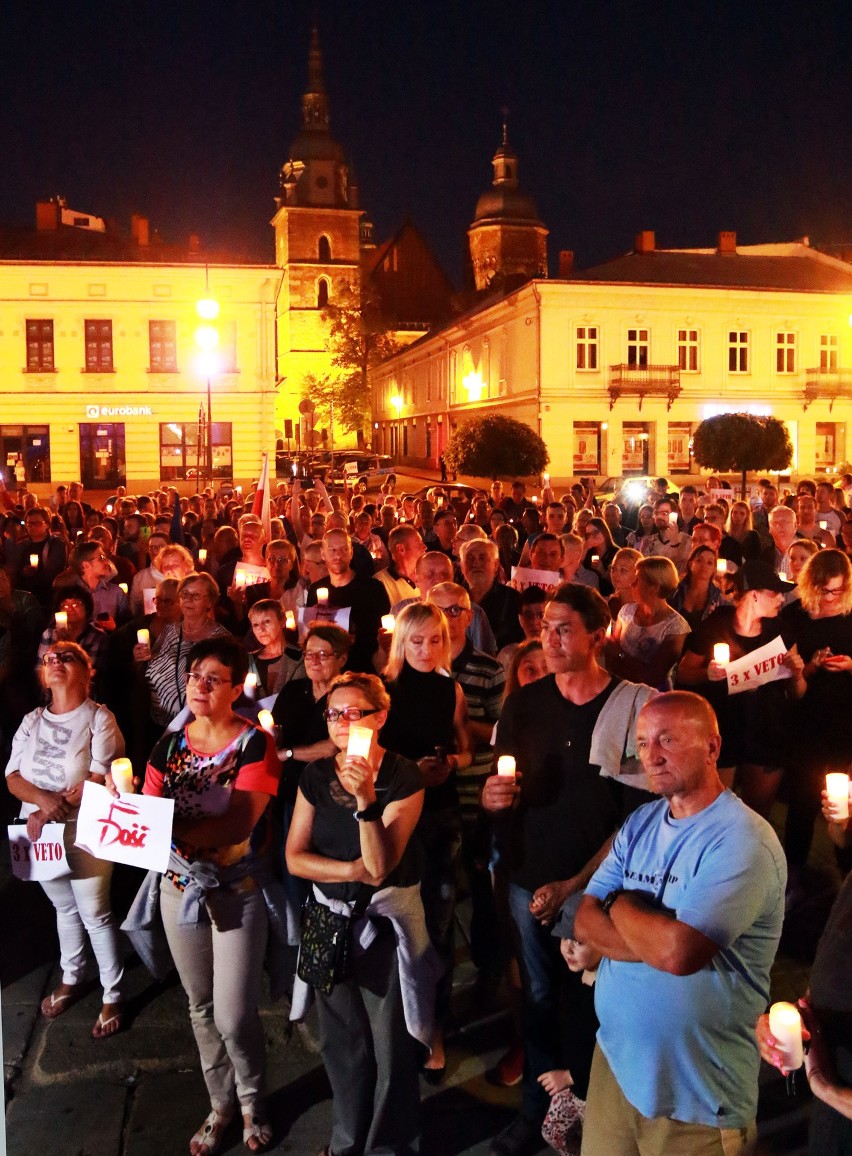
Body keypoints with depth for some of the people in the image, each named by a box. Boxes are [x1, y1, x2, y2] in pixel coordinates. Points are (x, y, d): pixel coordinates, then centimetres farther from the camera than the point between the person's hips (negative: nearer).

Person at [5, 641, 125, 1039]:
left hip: (83, 831, -5)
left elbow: (99, 782, -17)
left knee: (95, 914, 2)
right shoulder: (32, 721, 6)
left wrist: (52, 812, -20)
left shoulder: (99, 719, -9)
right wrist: (43, 799, -21)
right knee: (64, 908, 21)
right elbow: (13, 778, -1)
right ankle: (72, 978, 39)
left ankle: (112, 996, 16)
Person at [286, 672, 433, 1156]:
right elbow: (295, 857, -4)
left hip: (385, 920, -4)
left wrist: (366, 799, -36)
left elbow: (382, 865, -23)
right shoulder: (316, 775, -2)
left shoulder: (403, 778, -15)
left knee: (391, 1045, 7)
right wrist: (353, 870, -17)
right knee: (342, 1041, 18)